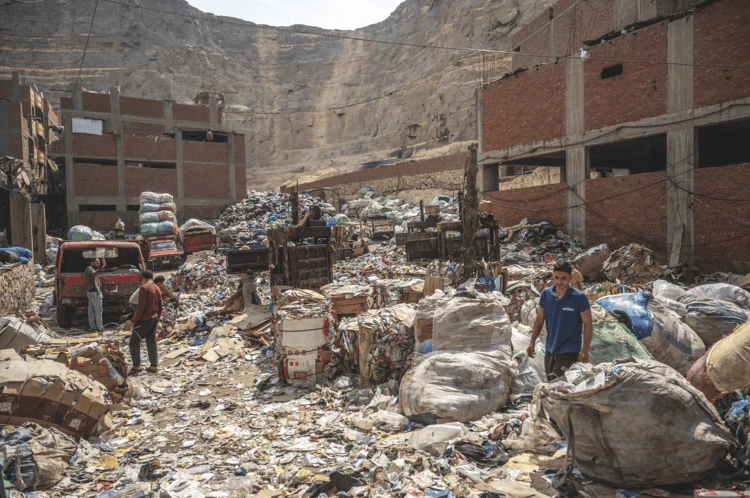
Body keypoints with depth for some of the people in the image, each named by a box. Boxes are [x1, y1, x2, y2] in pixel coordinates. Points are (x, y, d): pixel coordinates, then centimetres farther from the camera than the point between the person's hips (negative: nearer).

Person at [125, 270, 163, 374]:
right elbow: (160, 307, 13)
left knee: (134, 342, 2)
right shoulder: (157, 288, 9)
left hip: (144, 320, -7)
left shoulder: (144, 288, -13)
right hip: (154, 319, 7)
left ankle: (137, 366, 0)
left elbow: (141, 307, -18)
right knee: (151, 342, 12)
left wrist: (133, 321, -13)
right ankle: (153, 366, 13)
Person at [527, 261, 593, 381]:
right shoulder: (546, 294, -2)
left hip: (569, 352, -5)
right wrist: (532, 342, 2)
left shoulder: (579, 298, -14)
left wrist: (585, 351, -17)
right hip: (550, 350, 5)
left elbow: (588, 325, -11)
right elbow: (539, 319, 7)